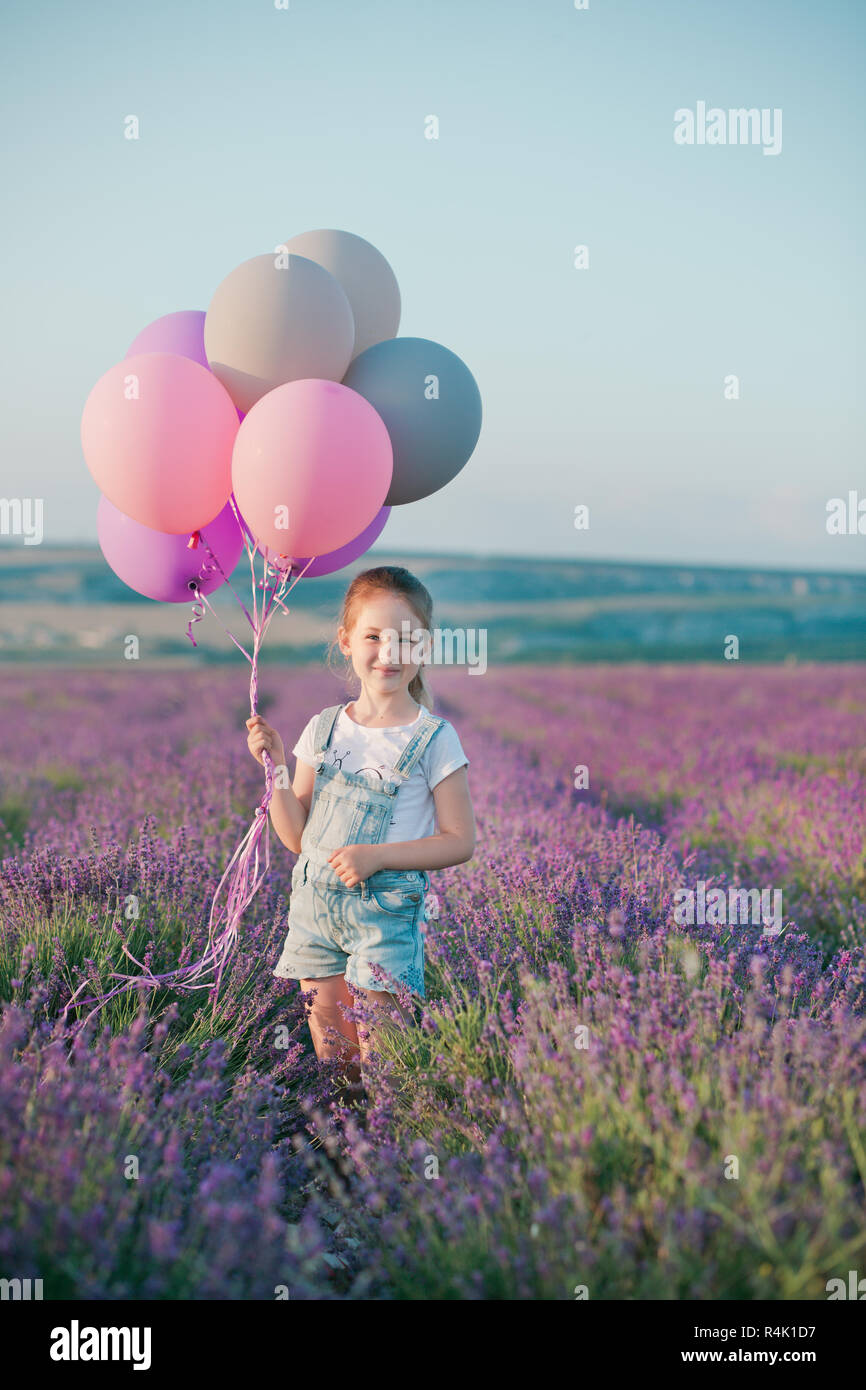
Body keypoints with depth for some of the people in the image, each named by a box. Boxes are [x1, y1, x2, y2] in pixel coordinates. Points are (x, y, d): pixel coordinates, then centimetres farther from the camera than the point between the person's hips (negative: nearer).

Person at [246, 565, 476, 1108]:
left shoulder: (434, 740, -6)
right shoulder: (324, 728, 6)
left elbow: (460, 841, -6)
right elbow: (297, 836, 7)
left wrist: (378, 856, -17)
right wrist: (275, 768, -7)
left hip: (386, 911, -4)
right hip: (315, 903, 4)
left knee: (378, 1055, -9)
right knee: (329, 1043, 8)